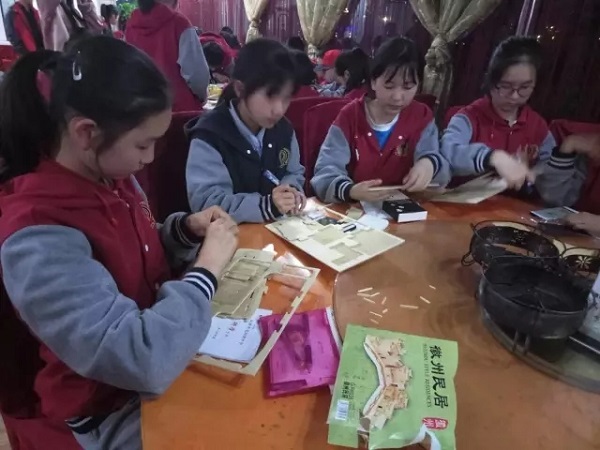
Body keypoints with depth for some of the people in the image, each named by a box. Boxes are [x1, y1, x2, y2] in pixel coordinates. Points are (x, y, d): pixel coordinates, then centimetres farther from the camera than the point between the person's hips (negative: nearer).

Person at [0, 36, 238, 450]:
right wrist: (208, 267, -24)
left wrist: (186, 230, -7)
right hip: (109, 413, -6)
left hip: (160, 343, 7)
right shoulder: (37, 239, -29)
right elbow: (142, 360, -35)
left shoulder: (113, 178, -5)